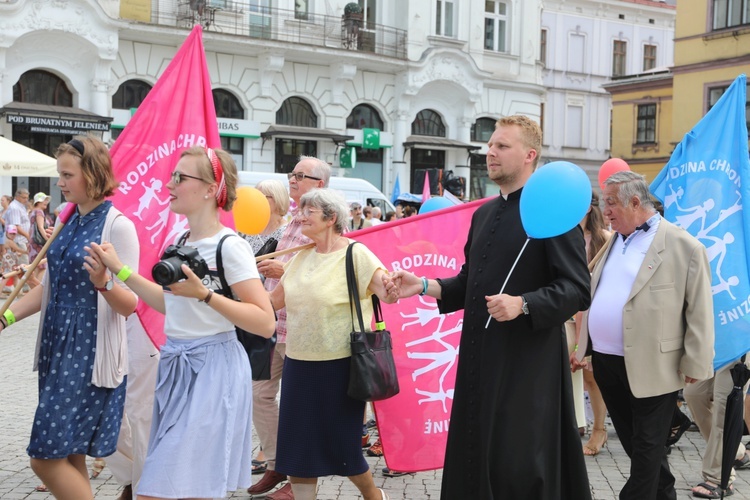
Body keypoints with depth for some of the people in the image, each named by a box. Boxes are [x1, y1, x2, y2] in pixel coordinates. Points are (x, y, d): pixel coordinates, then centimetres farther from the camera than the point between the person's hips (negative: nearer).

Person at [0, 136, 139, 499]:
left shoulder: (118, 226, -12)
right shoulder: (69, 222, 11)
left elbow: (130, 304, -14)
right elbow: (50, 287, 17)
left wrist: (102, 282, -33)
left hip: (90, 353, -8)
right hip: (57, 347, 8)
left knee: (47, 457, -8)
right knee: (68, 458, 12)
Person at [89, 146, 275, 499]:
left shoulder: (229, 246, -15)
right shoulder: (181, 243, 9)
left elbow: (265, 323, -19)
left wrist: (204, 294, -25)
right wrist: (120, 270, 18)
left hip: (212, 370, -8)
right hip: (176, 367, 8)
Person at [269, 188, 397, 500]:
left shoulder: (356, 255, -11)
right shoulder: (302, 256, 7)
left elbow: (388, 292, -23)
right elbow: (275, 300, 15)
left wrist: (394, 286, -45)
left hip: (339, 367, -6)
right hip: (298, 364, 6)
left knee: (341, 445, 6)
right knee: (297, 442, 10)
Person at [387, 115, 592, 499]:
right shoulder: (484, 213, 14)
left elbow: (577, 289, -14)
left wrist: (522, 305, -26)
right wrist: (425, 286, 5)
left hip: (527, 361, -7)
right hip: (480, 356, 7)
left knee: (518, 469, -2)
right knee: (474, 459, 12)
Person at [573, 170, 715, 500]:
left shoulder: (683, 247, -10)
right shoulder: (613, 241, 12)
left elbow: (699, 312, -10)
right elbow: (595, 297, 18)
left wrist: (694, 365, -11)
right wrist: (583, 347, 15)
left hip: (651, 367, -7)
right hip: (606, 363, 7)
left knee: (646, 447, 4)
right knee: (632, 441, 18)